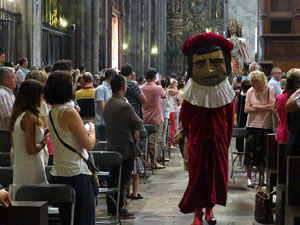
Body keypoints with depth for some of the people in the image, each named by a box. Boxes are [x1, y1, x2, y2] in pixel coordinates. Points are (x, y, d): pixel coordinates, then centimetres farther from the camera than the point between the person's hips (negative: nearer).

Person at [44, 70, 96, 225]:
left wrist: (84, 132, 15)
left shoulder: (51, 113, 9)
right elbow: (89, 145, -13)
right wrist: (92, 130, 5)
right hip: (77, 173, -8)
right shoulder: (69, 113, -16)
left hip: (58, 173, 8)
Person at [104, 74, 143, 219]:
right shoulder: (124, 106, -21)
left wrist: (133, 130, 10)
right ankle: (118, 210, 3)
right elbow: (139, 124, -13)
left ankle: (110, 207, 25)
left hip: (111, 146, 9)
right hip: (125, 147, -9)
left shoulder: (108, 104, 7)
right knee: (122, 180, -2)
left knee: (113, 178, 16)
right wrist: (135, 130, 10)